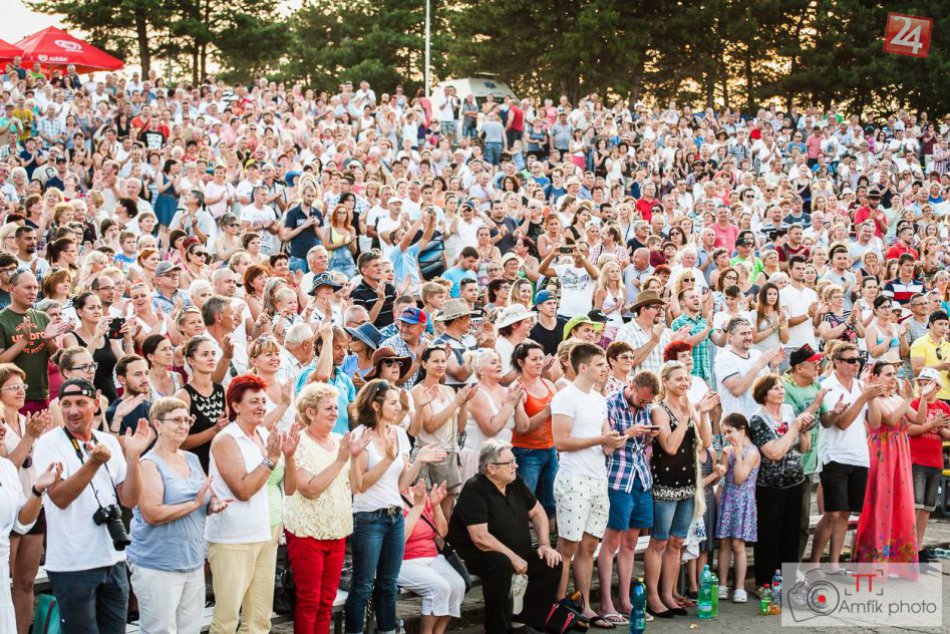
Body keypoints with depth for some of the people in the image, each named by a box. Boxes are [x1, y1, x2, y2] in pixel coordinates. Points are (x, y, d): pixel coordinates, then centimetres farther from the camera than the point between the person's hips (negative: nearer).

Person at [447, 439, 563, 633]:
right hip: (475, 556, -8)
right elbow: (480, 538, -27)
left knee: (552, 563, -6)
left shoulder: (515, 483, 5)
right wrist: (513, 558, -24)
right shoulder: (475, 490, -20)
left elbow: (537, 512, 16)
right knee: (500, 564, -37)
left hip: (516, 552, 8)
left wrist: (545, 545, 1)